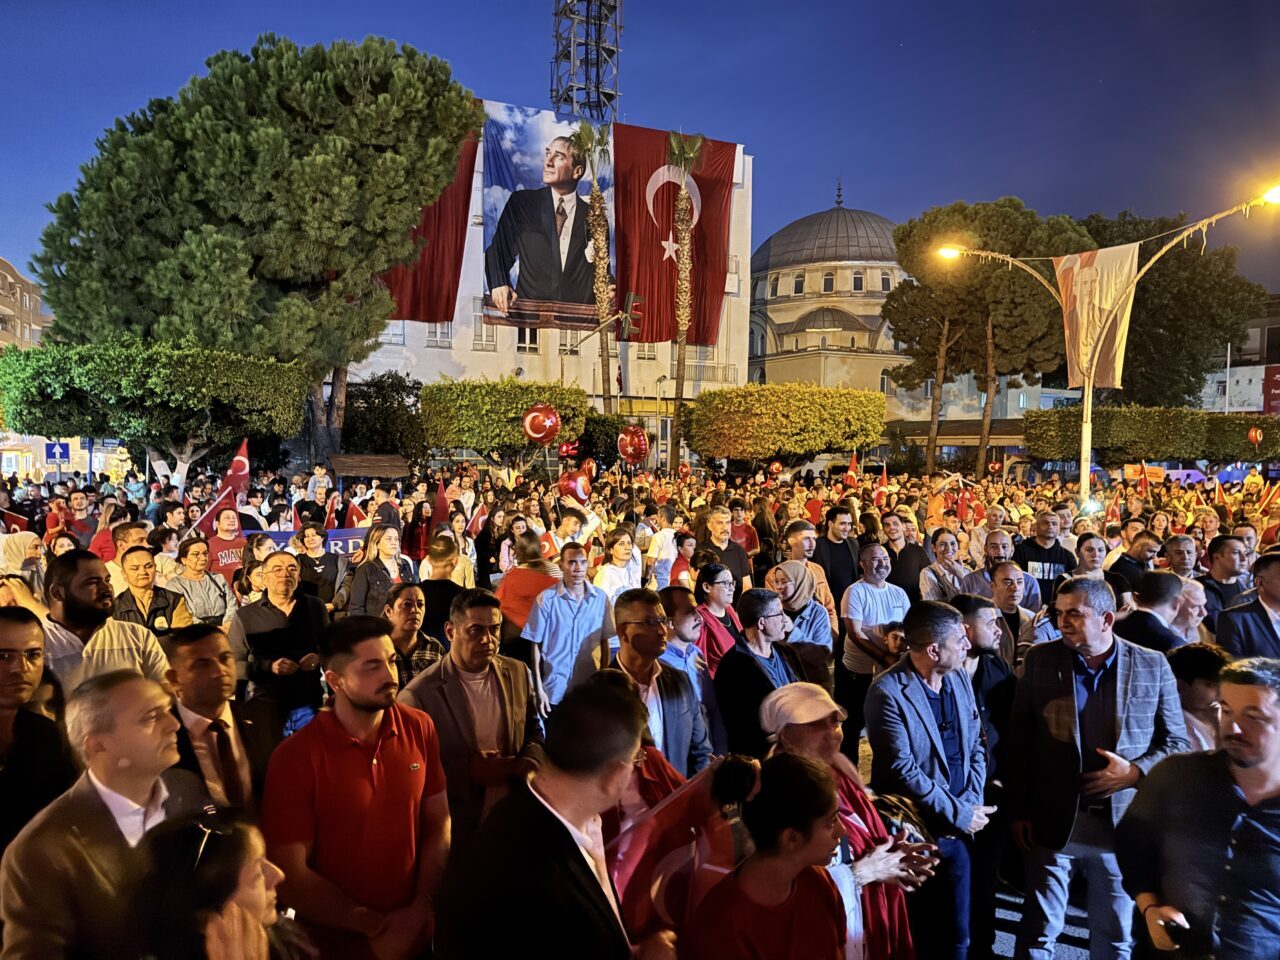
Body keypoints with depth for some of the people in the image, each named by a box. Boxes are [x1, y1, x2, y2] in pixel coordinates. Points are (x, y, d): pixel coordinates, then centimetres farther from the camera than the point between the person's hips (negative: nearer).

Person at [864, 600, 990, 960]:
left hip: (958, 830, 6)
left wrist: (970, 804, -5)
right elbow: (903, 772, -20)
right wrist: (960, 813, -14)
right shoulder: (888, 693, -20)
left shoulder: (960, 678, 3)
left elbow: (976, 746, 9)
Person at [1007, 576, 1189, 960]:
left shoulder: (1152, 666, -2)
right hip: (1052, 820, 0)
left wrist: (1136, 771, -15)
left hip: (1124, 823, 1)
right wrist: (1019, 812, -2)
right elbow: (1018, 740, 0)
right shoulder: (1040, 660, -3)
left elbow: (1177, 741, 4)